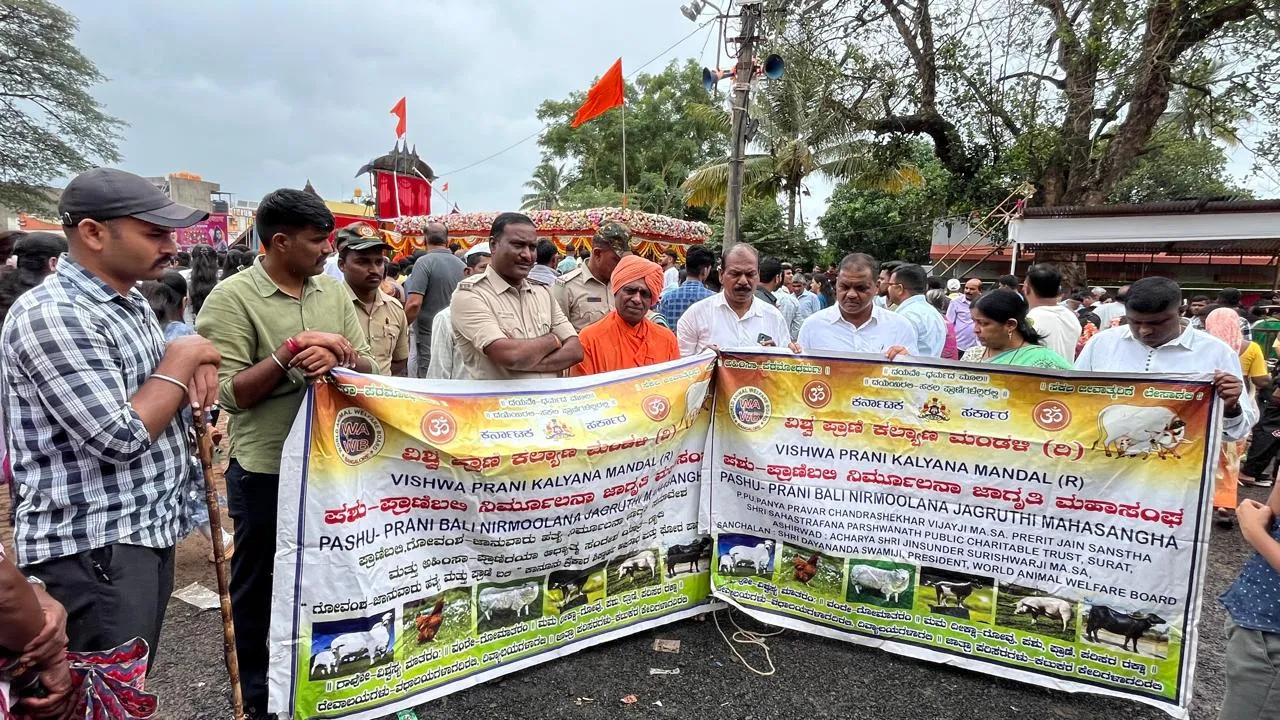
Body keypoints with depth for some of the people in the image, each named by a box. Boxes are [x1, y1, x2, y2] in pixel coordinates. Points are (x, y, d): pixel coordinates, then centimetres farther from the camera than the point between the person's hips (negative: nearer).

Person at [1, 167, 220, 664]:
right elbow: (120, 437, -26)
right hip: (92, 548, -9)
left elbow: (153, 386, 23)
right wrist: (182, 359, -13)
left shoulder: (130, 301, 9)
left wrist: (198, 367, -1)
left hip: (149, 529, 9)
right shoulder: (51, 315, -20)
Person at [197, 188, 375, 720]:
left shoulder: (334, 292, 4)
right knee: (258, 580, 13)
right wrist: (291, 351, -24)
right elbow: (231, 393, -16)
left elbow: (366, 367, 2)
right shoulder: (232, 297, -12)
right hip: (265, 468, -5)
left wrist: (337, 358, -18)